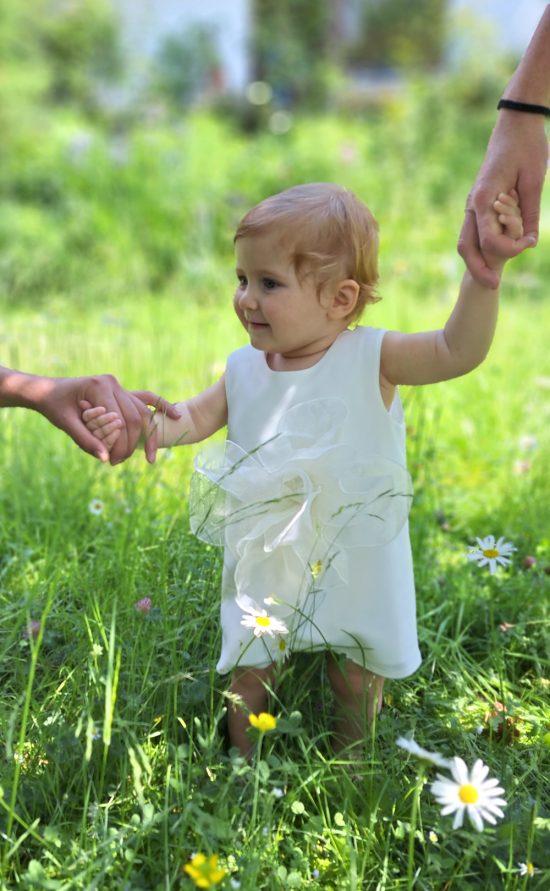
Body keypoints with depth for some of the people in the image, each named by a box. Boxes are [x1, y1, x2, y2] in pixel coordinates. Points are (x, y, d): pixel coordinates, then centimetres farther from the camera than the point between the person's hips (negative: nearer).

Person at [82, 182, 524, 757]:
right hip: (265, 564, 3)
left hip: (355, 564, -2)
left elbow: (457, 351, -28)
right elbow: (193, 419, 3)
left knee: (358, 676, 16)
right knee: (249, 672, 14)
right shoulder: (245, 370, -4)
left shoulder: (370, 358, -17)